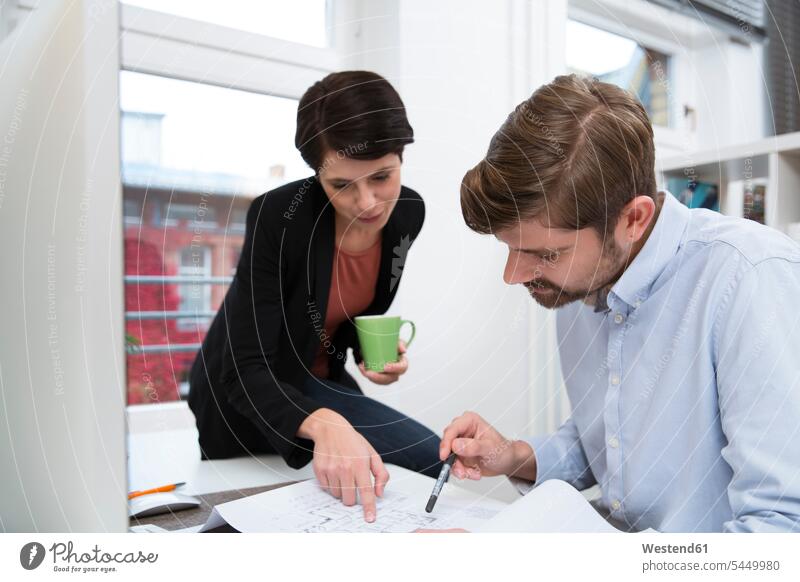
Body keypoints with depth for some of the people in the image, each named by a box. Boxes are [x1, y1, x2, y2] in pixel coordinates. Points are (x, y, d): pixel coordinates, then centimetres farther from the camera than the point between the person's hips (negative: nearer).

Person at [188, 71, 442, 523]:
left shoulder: (408, 213, -11)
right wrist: (323, 424, -50)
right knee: (431, 463, -16)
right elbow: (247, 372, -32)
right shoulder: (278, 216, -30)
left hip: (320, 380, 7)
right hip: (243, 396, -6)